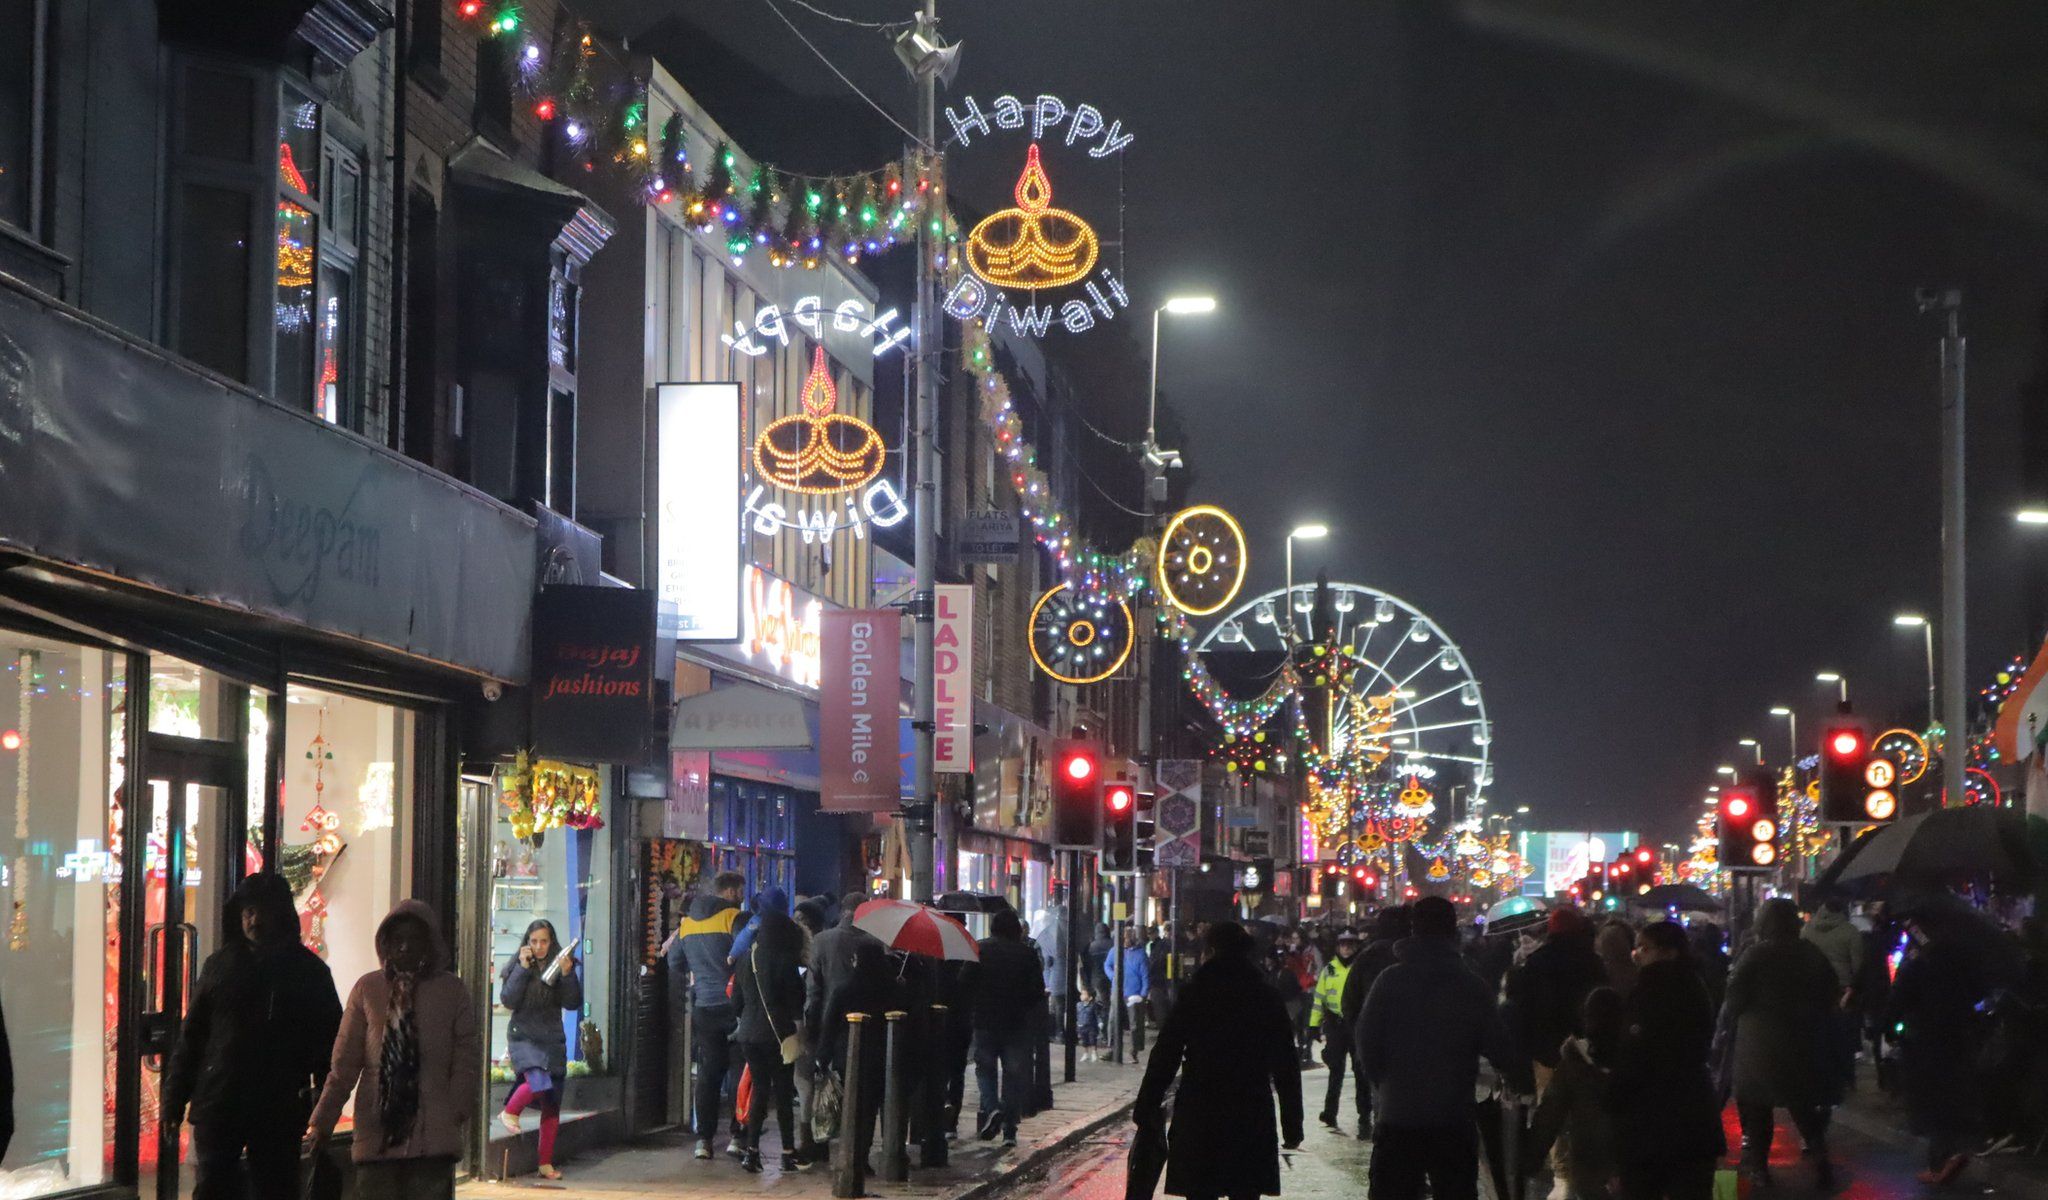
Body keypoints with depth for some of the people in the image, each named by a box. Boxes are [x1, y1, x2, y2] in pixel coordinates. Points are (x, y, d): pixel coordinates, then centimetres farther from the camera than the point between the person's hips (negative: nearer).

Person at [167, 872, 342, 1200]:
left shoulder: (308, 971, 3)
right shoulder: (220, 965, 7)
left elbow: (328, 1039, 3)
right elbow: (192, 1034, 10)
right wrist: (175, 1099, 5)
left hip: (279, 1111, -1)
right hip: (218, 1106, 1)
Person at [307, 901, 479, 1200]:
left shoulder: (451, 990, 6)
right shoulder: (367, 989, 7)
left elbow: (466, 1060, 5)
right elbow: (344, 1063, 6)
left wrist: (456, 1113, -8)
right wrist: (322, 1120, -1)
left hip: (433, 1136, -1)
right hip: (377, 1132, 1)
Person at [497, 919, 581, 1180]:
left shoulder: (561, 966, 4)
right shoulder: (518, 965, -1)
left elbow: (573, 1004, -3)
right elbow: (508, 1000, -12)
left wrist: (567, 974, -17)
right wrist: (523, 968, -17)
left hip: (553, 1040, 3)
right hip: (524, 1037, -3)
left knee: (552, 1106, 3)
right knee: (539, 1083, -29)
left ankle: (546, 1164, 10)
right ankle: (510, 1111, 1)